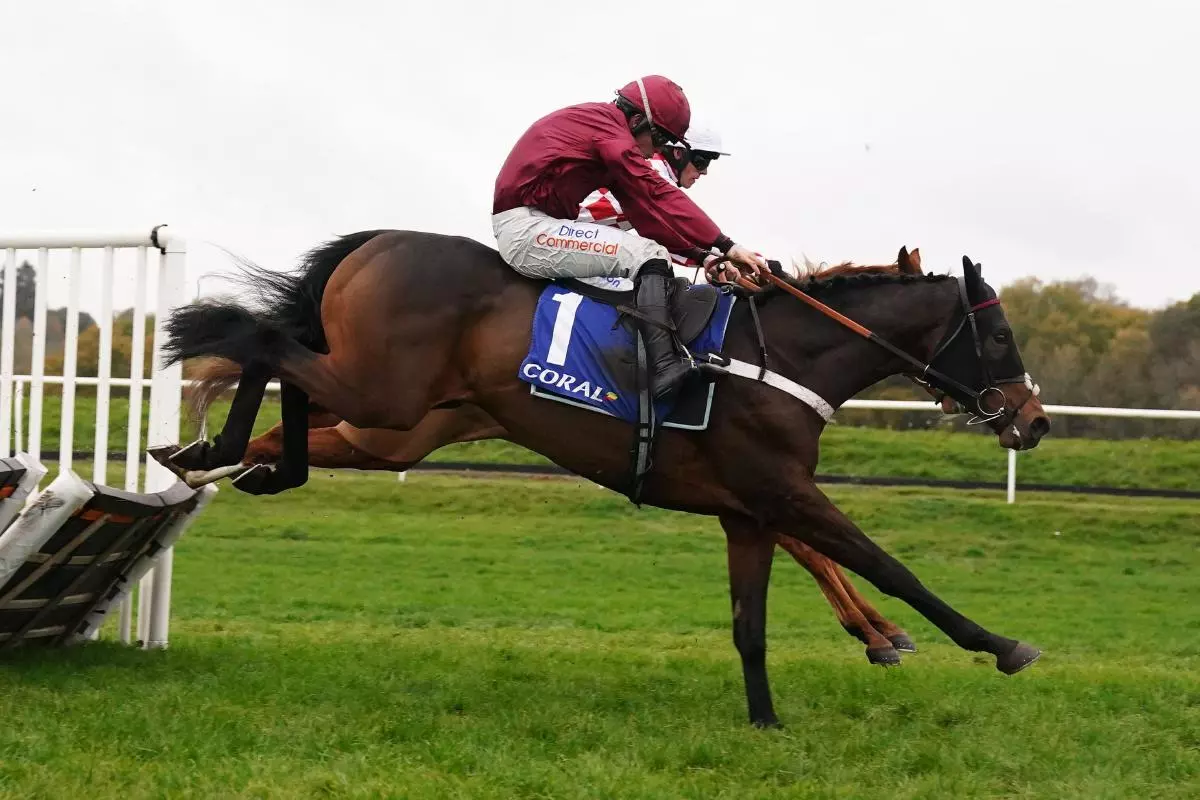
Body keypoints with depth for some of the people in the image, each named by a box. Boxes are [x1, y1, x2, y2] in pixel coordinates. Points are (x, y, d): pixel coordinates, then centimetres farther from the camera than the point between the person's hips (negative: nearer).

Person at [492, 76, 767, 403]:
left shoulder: (593, 124, 18)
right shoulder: (609, 130, -10)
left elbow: (640, 206, 13)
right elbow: (659, 196, -18)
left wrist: (699, 252, 5)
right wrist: (726, 246, -20)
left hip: (522, 227, 11)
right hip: (527, 228, -11)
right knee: (648, 256, -17)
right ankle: (665, 368, -28)